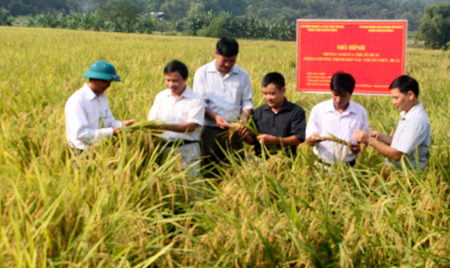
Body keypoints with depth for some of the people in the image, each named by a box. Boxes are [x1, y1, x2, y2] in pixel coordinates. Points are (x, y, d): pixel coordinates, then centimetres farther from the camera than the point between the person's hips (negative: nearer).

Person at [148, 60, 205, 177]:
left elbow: (191, 126, -10)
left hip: (187, 150, -3)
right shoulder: (160, 97, 12)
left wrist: (167, 126, -22)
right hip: (165, 148, 4)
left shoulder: (196, 99, -2)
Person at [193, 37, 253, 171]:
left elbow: (247, 102, 10)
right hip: (210, 130, -1)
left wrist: (243, 119, -10)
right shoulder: (202, 73, 3)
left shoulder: (243, 75, 10)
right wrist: (215, 117, -18)